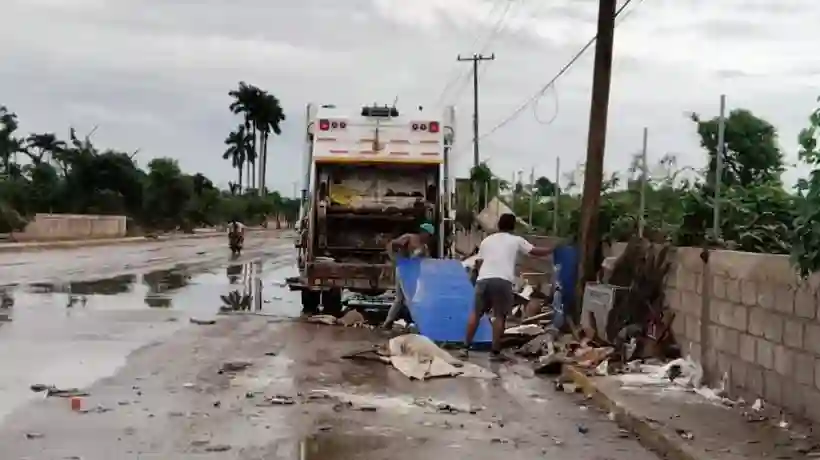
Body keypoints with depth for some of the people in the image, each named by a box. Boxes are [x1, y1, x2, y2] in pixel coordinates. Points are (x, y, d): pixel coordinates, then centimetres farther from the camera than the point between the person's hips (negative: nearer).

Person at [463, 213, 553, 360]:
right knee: (500, 316, 5)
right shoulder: (516, 240, 14)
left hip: (483, 279, 3)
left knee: (476, 313, 15)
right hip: (502, 281, -3)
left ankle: (466, 347, 14)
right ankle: (495, 352, 4)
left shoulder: (487, 240, 22)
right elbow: (535, 251, 19)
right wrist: (552, 250, 35)